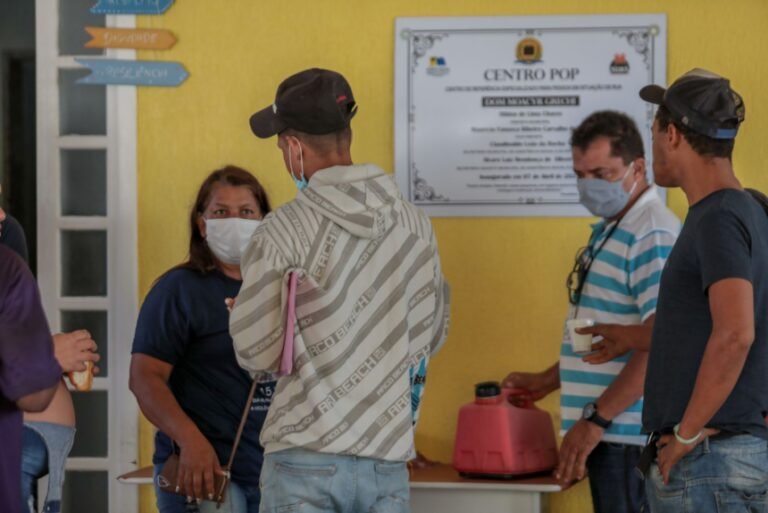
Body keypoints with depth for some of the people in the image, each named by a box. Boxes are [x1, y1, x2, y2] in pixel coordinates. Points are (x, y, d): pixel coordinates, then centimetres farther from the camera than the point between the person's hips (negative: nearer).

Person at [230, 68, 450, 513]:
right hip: (386, 459, 3)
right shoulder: (416, 225, 2)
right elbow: (429, 337, 10)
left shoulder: (283, 232, -10)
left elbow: (255, 354, -8)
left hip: (304, 458, -3)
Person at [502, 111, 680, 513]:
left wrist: (596, 419, -21)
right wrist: (547, 381, 21)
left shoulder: (653, 235, -15)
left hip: (628, 436, -9)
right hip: (608, 433, 9)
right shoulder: (608, 231, 17)